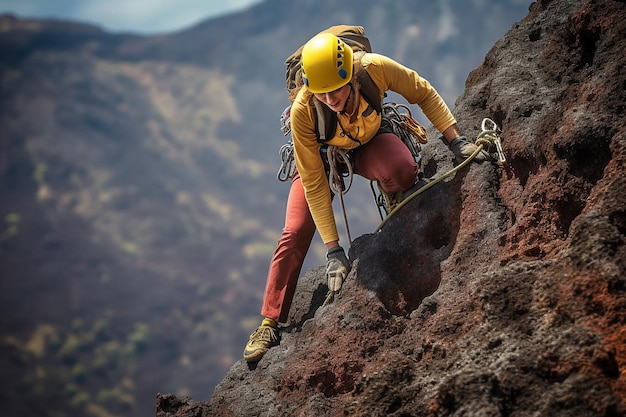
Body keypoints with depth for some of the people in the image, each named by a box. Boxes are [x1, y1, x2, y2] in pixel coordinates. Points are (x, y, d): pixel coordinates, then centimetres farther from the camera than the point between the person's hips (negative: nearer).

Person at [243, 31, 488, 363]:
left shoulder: (376, 69, -37)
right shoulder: (302, 111, -37)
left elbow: (424, 95, -15)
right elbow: (314, 184, -29)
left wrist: (456, 141, -20)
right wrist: (333, 249, -30)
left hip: (370, 142, 1)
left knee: (402, 172, -34)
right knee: (295, 233, -13)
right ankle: (270, 324, -1)